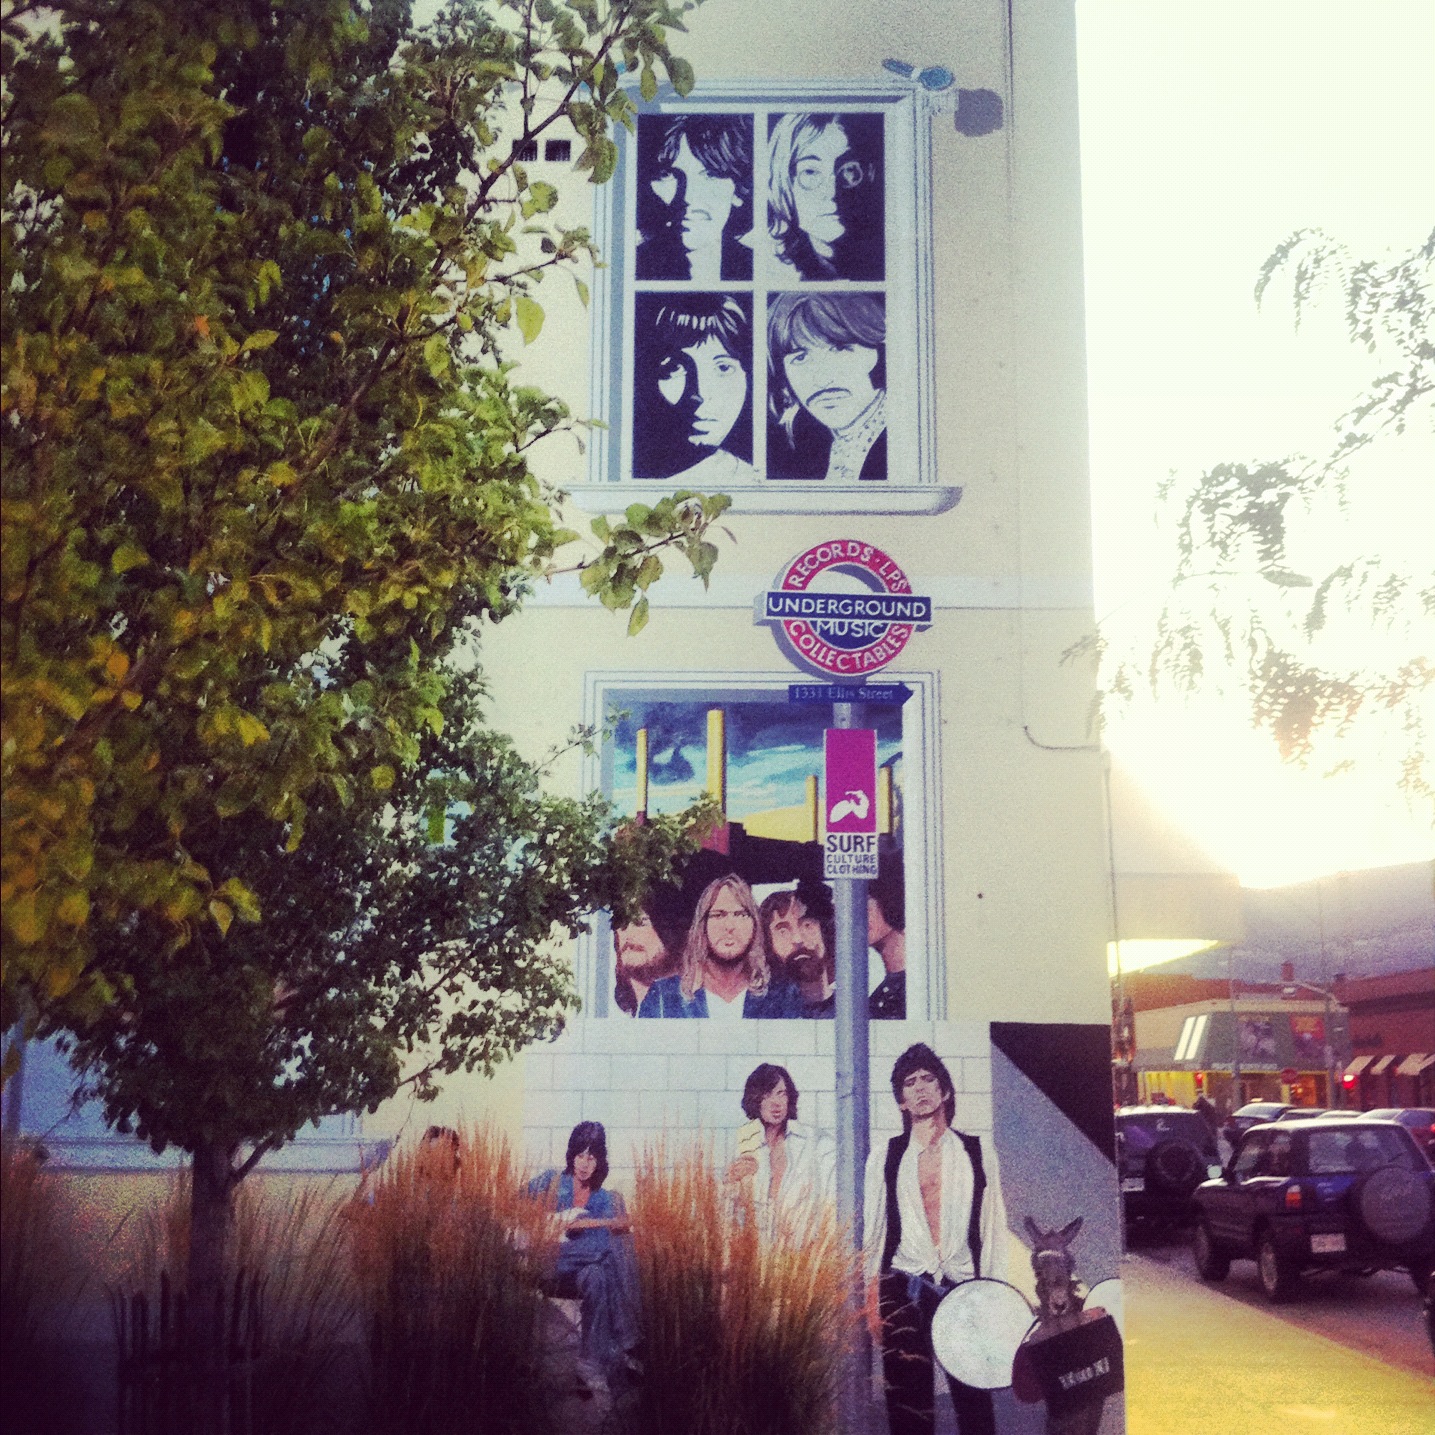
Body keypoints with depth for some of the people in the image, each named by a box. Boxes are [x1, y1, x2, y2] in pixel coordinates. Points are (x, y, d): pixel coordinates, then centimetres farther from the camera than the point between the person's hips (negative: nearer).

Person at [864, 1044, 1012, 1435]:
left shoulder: (979, 1156, 6)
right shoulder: (885, 1158, 7)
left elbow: (994, 1233, 6)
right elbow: (873, 1233, 8)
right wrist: (871, 1303, 3)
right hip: (904, 1289, 0)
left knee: (974, 1397, -2)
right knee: (907, 1400, 2)